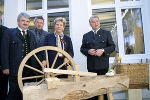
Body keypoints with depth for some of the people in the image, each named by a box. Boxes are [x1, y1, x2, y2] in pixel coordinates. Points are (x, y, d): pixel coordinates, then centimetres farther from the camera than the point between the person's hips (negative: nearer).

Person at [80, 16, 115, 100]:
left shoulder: (107, 33, 8)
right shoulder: (86, 36, 13)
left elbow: (112, 46, 3)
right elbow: (82, 49, 11)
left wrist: (103, 50, -13)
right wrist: (88, 51, -10)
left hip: (103, 65, -1)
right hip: (91, 66, 2)